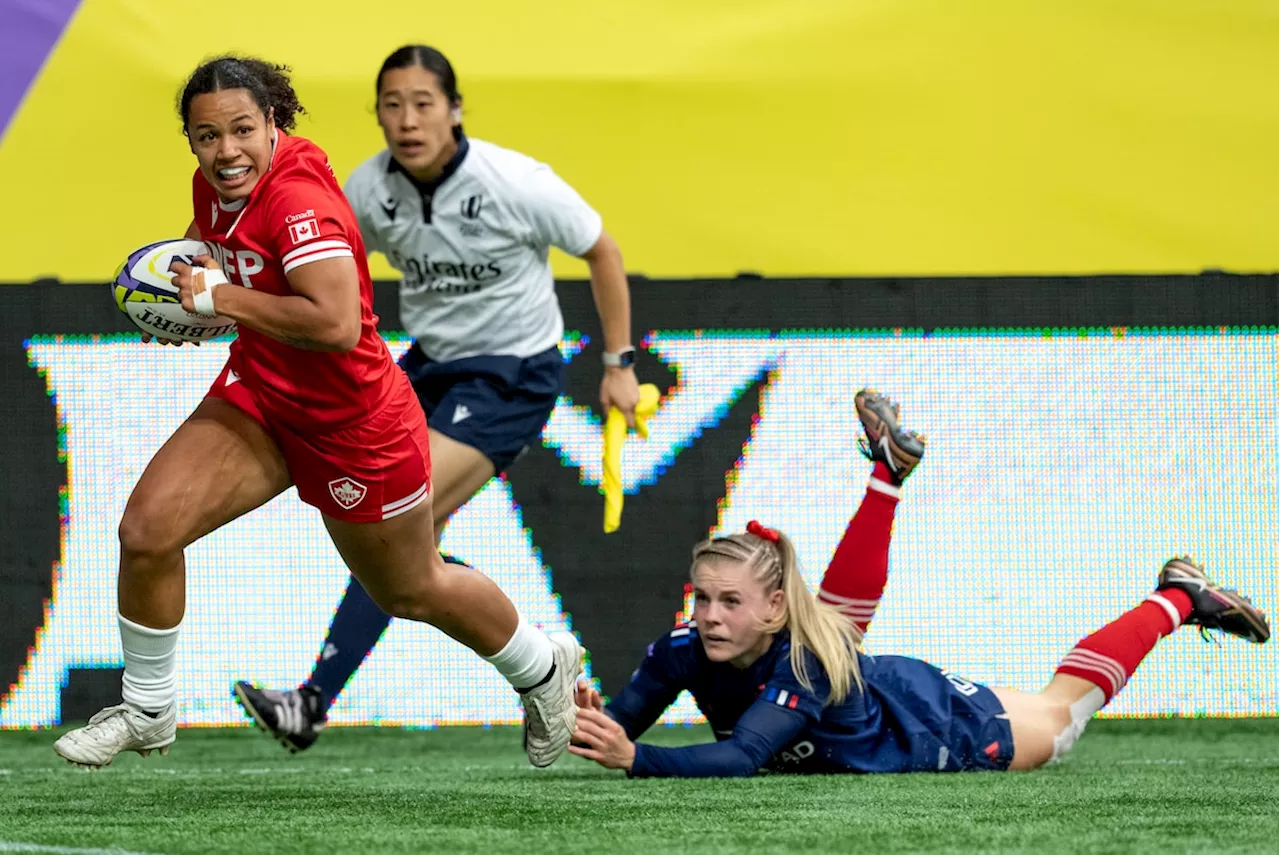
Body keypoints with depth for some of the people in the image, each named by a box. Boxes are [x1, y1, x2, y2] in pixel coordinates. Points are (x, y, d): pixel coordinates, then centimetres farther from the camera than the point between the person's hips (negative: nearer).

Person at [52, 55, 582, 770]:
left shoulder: (300, 199, -31)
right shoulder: (218, 182, -7)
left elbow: (337, 324, -44)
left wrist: (221, 298, -34)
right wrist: (188, 273, -3)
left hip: (355, 426, -7)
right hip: (259, 396, 7)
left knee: (412, 592, 16)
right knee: (147, 530, -11)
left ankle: (546, 668, 44)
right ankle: (147, 712, 10)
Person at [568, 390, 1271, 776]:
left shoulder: (800, 662, -44)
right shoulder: (686, 648, -29)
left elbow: (738, 759, -56)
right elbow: (620, 723, -31)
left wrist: (635, 758, -70)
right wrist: (592, 729, -55)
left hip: (940, 727, -3)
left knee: (1062, 710, 19)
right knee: (839, 623, 32)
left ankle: (1178, 599, 40)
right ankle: (888, 468, 39)